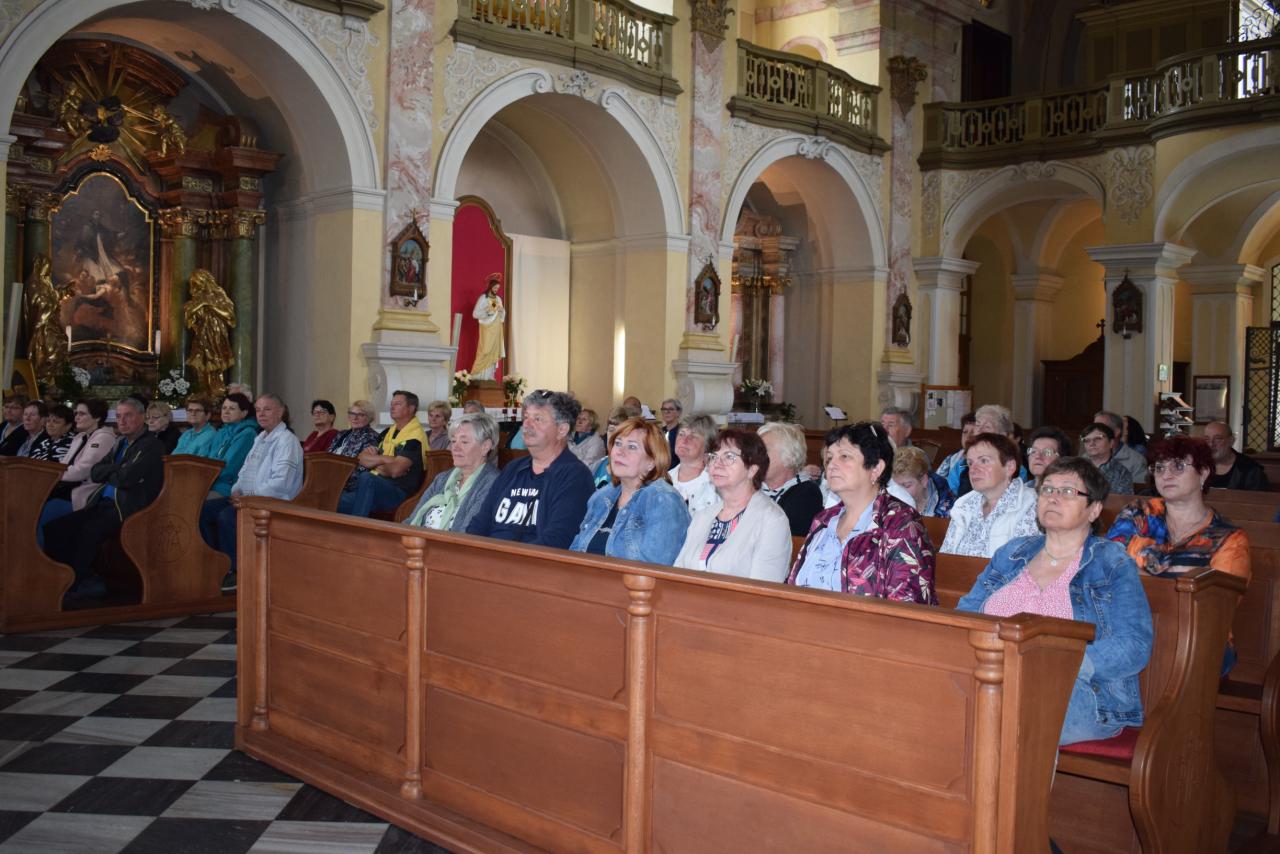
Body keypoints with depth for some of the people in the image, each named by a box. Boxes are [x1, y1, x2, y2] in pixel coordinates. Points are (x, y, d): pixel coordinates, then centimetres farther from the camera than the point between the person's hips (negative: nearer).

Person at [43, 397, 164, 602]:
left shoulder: (150, 445, -7)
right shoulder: (120, 443, 20)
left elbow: (126, 478, -18)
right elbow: (94, 473, 13)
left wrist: (108, 473, 3)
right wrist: (117, 469, -4)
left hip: (127, 507, -9)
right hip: (103, 503, 9)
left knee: (87, 531, -31)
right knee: (54, 529, -6)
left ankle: (74, 586, -15)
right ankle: (86, 579, -4)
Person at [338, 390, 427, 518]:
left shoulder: (415, 436, -8)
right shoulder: (388, 432, 19)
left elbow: (395, 470, -19)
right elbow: (362, 458, 12)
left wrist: (375, 461, 0)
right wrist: (385, 459, -7)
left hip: (398, 492, -7)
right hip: (374, 487, 7)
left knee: (366, 477, -35)